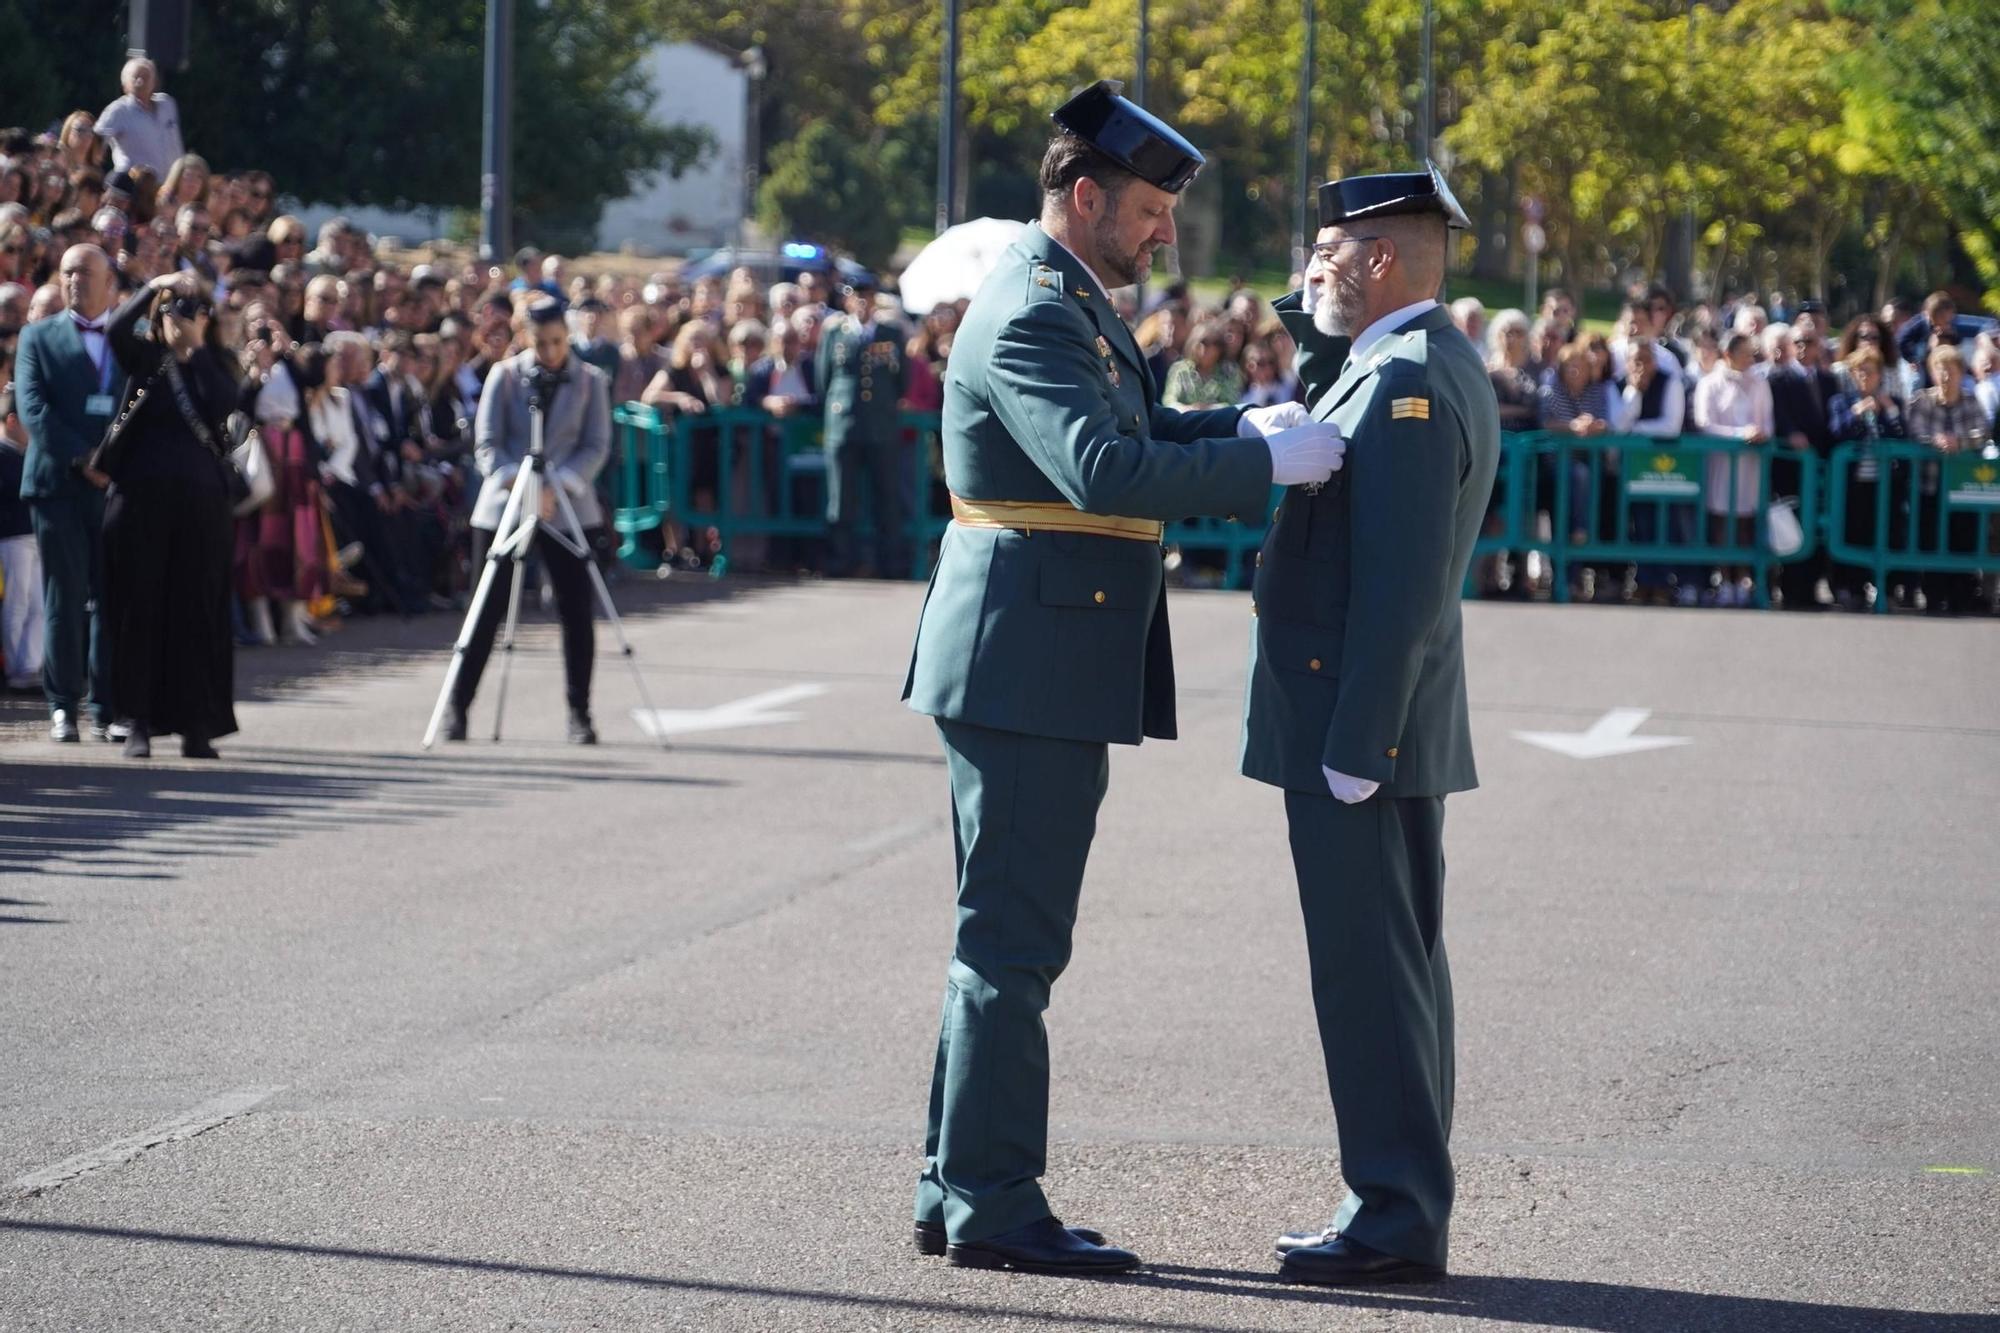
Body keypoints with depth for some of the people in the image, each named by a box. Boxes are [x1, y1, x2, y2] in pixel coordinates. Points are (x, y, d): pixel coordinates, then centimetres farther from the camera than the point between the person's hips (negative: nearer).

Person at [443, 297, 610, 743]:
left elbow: (597, 446, -2)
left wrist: (557, 487, -17)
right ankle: (457, 707, 6)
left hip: (569, 510, 0)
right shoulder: (504, 376, 3)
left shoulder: (591, 381, 4)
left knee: (576, 613, -2)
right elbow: (487, 442, -1)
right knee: (488, 610, -1)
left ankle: (579, 714, 5)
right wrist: (515, 481, -19)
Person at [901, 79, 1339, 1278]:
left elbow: (1132, 431, 26)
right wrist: (1270, 463, -25)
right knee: (1013, 943, -6)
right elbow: (1104, 471, -30)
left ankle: (959, 1192, 21)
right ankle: (995, 1207, -2)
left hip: (1044, 674, 11)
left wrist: (1243, 424, 9)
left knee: (1005, 942, 14)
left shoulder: (1073, 308, 16)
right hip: (1027, 670, -11)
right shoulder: (1033, 316, -17)